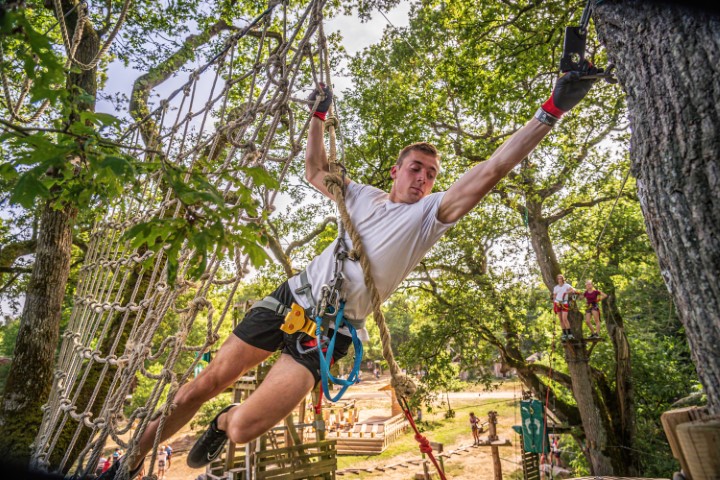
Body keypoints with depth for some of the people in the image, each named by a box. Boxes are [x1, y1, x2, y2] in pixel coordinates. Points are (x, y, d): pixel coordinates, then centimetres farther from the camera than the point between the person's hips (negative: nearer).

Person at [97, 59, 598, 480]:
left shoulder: (431, 212, -1)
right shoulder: (363, 195, 10)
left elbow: (491, 171, -12)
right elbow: (314, 169, 20)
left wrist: (552, 111, -17)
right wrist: (320, 114, 14)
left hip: (332, 327, -3)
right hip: (292, 297, 4)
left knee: (243, 430, -13)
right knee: (200, 388, 4)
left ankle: (225, 422, 25)